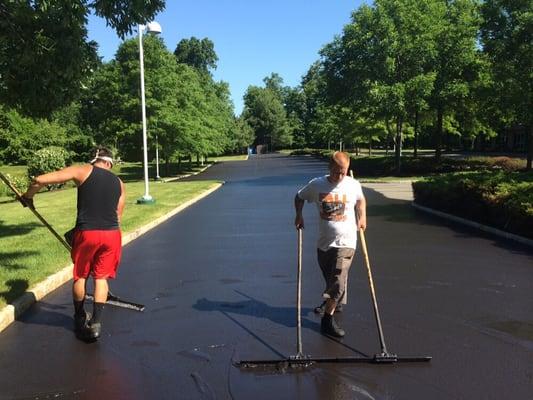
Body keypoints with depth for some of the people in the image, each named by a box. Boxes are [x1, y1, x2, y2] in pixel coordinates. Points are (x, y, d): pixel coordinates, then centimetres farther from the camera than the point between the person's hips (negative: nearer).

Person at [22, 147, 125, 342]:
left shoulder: (83, 171, 3)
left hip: (86, 233, -2)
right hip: (111, 234, 2)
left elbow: (40, 180, -2)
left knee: (80, 276, 19)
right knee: (101, 277, 16)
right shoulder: (119, 183, 15)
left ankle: (79, 318, 36)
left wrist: (28, 196, 16)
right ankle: (96, 323, 9)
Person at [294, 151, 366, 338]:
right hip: (324, 242, 2)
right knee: (330, 279, 16)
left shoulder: (354, 185, -5)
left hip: (345, 242, -1)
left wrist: (362, 217, 7)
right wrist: (299, 215, 1)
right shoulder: (316, 184, -6)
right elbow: (299, 197, 12)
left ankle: (327, 319, -2)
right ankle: (331, 302, 45)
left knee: (338, 282, -12)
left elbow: (361, 200, 18)